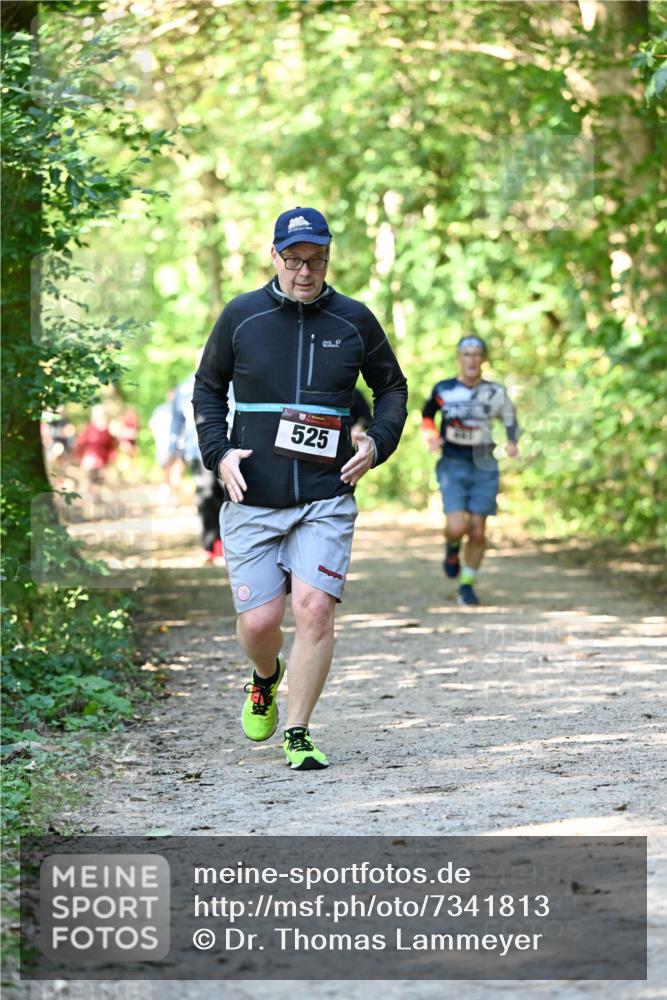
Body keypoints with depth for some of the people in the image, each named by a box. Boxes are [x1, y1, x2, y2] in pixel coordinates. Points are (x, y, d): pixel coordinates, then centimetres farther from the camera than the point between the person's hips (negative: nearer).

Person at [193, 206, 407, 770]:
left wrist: (378, 444, 1)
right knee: (258, 621, -3)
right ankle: (266, 680, 34)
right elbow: (207, 388, 16)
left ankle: (298, 733, -1)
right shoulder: (241, 316, 4)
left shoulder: (354, 321, 5)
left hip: (326, 499, 0)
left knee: (314, 609, -15)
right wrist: (218, 452, 0)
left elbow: (392, 388, 19)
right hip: (253, 501, 0)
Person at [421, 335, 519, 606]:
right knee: (456, 527, -17)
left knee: (477, 532, 0)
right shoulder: (443, 390, -1)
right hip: (453, 465, -1)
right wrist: (432, 437, -1)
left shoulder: (495, 392, 1)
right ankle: (452, 548, 20)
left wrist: (512, 442, -2)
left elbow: (510, 419, 17)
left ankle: (467, 585, 17)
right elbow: (427, 415, 16)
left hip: (484, 466, 1)